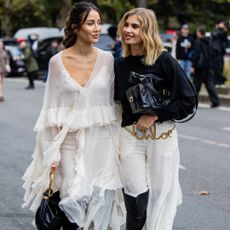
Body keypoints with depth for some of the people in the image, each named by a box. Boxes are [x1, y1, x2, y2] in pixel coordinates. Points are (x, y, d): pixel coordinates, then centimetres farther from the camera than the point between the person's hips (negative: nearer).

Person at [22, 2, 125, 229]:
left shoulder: (107, 59, 1)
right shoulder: (57, 62, -3)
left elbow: (114, 102, 7)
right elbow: (52, 109, 0)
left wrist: (117, 143, 5)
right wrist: (52, 152, -4)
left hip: (101, 140, 1)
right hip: (70, 140, -1)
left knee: (99, 202, 3)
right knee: (73, 200, -5)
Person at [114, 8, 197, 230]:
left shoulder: (163, 60, -8)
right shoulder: (120, 64, 5)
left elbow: (188, 99, -10)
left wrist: (155, 116, -12)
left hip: (162, 135, -3)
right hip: (130, 135, 3)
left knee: (160, 194, 5)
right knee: (136, 200, -3)